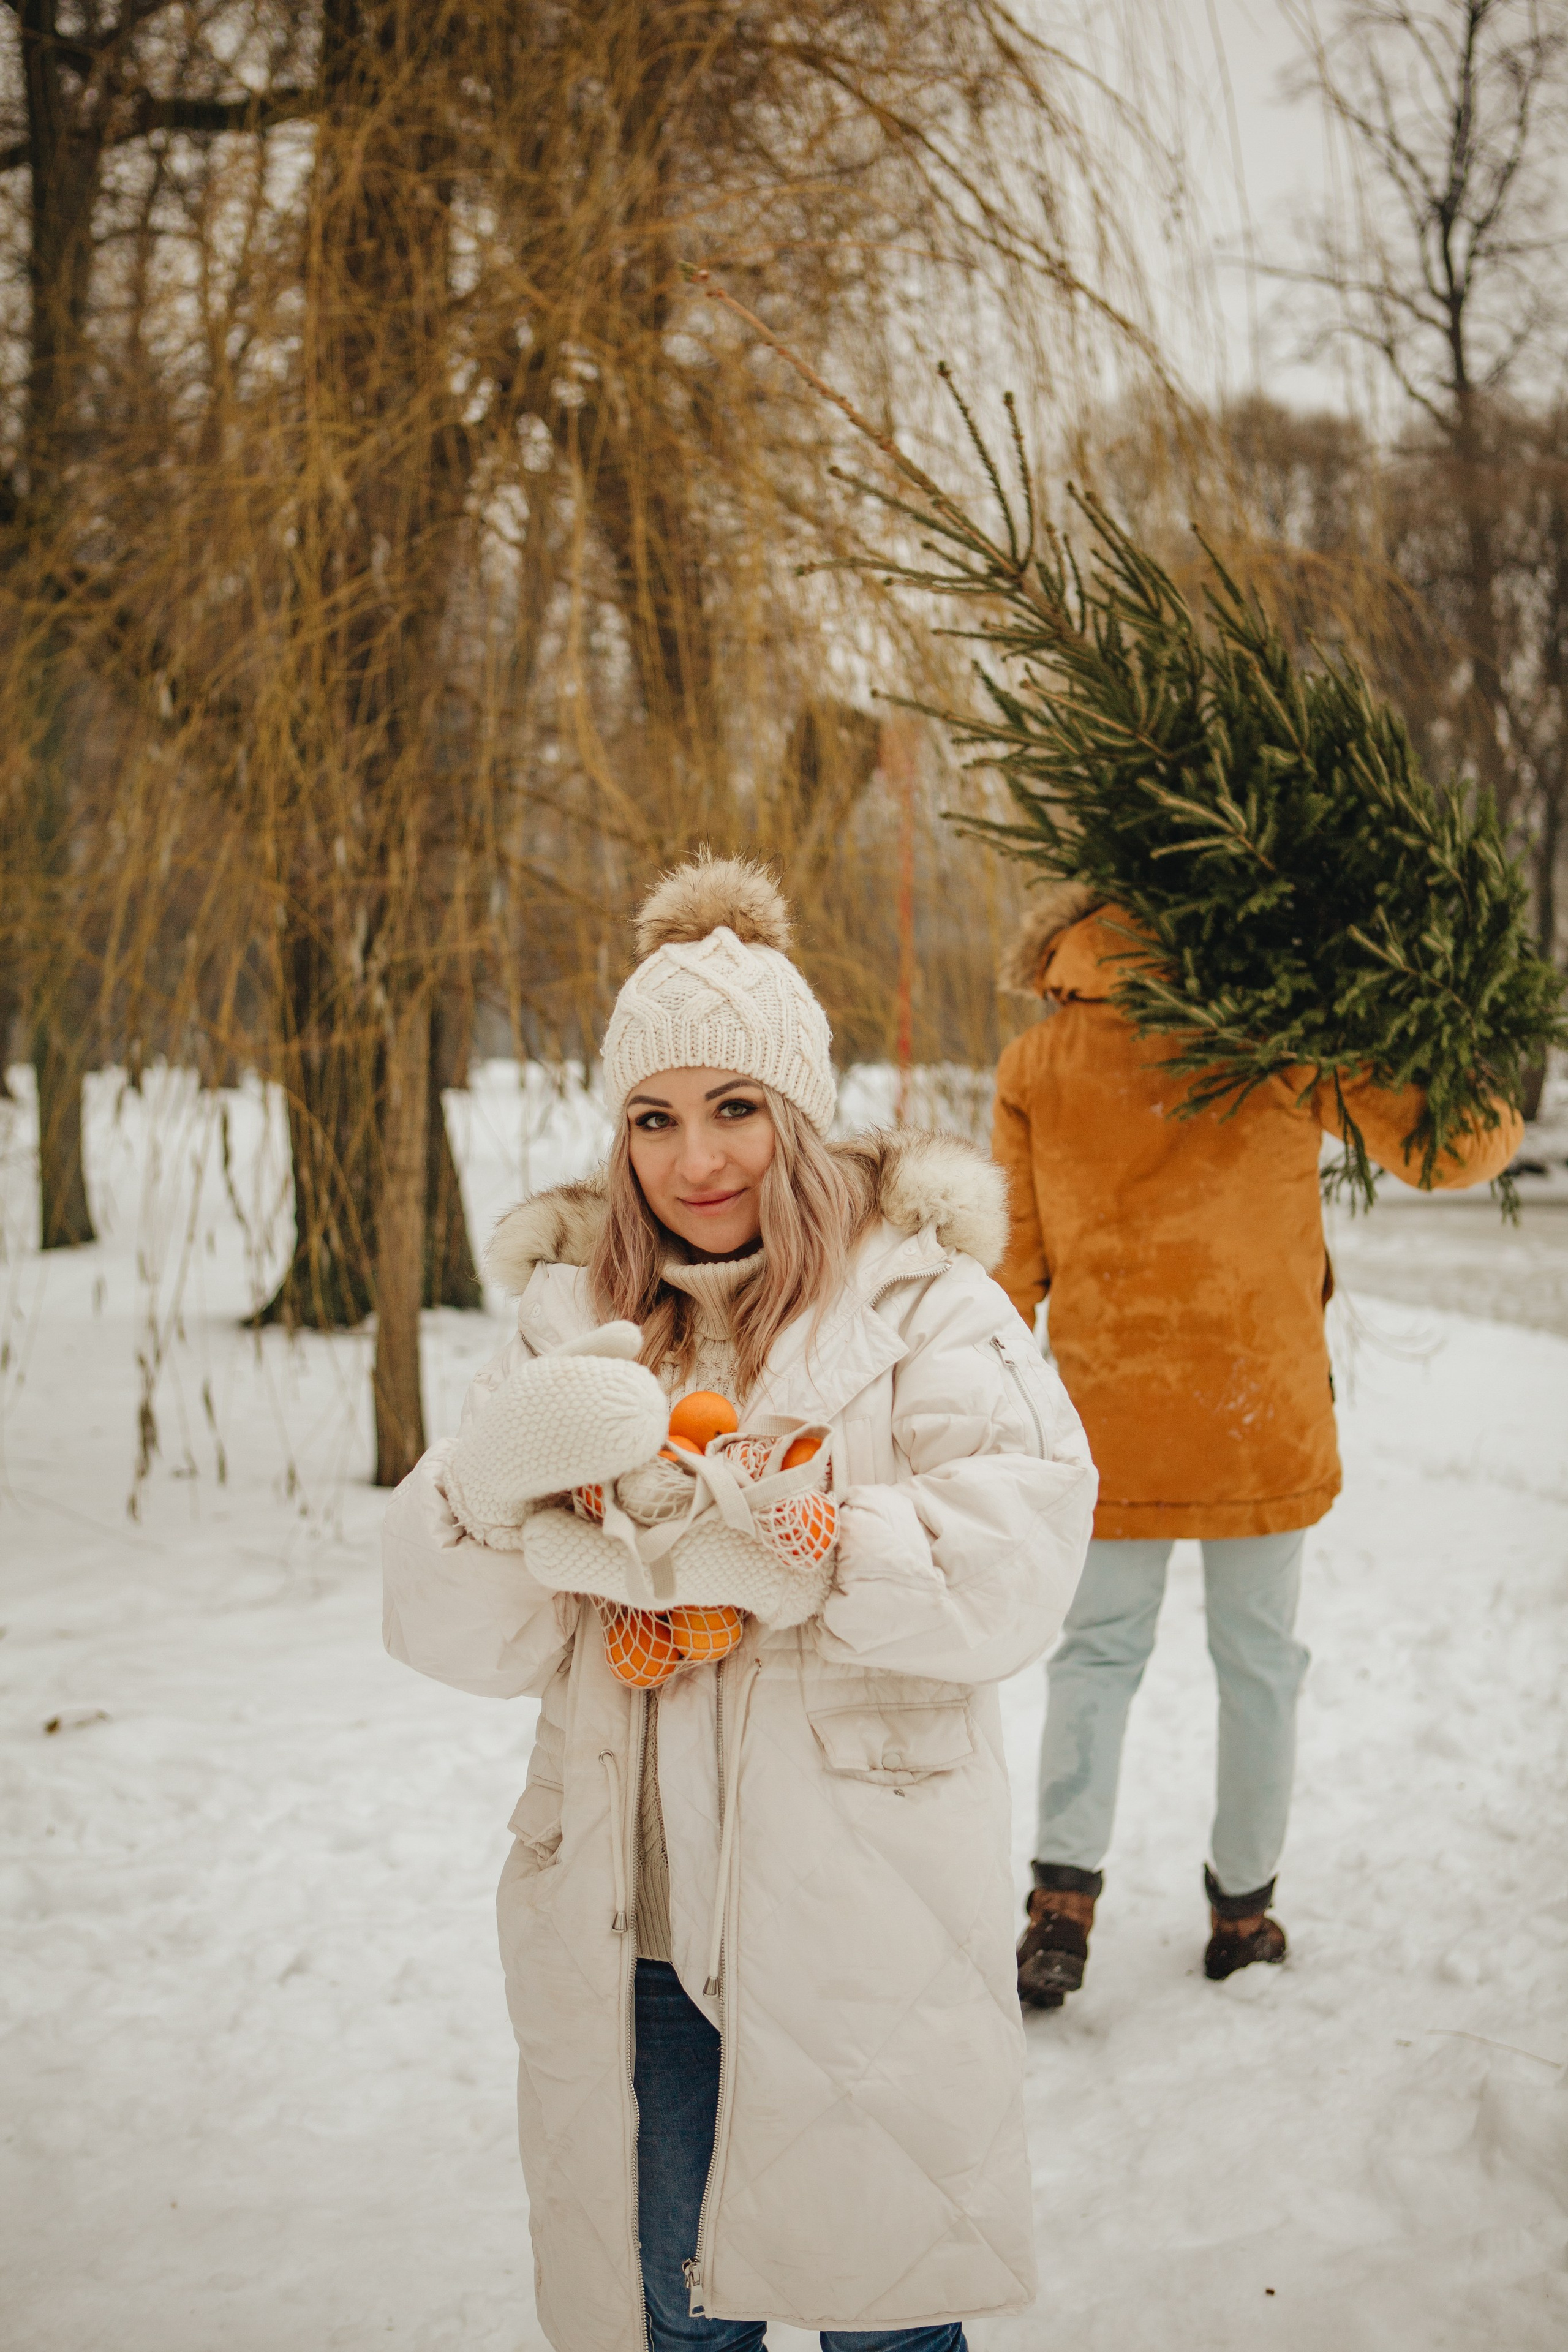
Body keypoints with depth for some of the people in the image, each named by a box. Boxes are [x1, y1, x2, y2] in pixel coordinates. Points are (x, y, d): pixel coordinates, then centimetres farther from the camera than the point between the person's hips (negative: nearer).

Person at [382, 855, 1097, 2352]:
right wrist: (499, 1468, -20)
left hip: (858, 1929, -2)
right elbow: (451, 1633, 0)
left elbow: (1011, 1570, -17)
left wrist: (748, 1547, -25)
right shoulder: (575, 1315, 6)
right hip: (631, 1927, 3)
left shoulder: (917, 1301, -3)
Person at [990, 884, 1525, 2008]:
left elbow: (1013, 1263, 2)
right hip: (1263, 1412, -1)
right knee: (1259, 1660, 13)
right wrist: (1497, 1125, 21)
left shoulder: (1036, 1063, -1)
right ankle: (1243, 1906, 23)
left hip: (1110, 1417, 1)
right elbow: (1438, 1144, -1)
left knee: (1098, 1654, 13)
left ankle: (1064, 1895, 0)